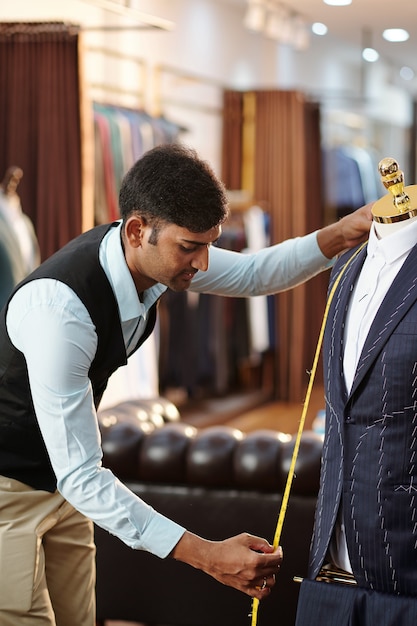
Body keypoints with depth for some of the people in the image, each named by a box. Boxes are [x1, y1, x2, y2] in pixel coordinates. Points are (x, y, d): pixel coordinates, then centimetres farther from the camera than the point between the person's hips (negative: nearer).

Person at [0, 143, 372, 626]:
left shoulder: (158, 252, -12)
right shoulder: (59, 307, -36)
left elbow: (255, 273, 8)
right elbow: (81, 477, -35)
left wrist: (344, 233, -11)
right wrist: (206, 555, -38)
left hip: (63, 482, 8)